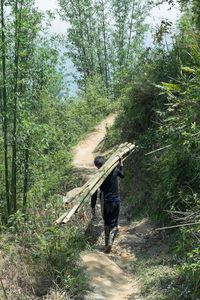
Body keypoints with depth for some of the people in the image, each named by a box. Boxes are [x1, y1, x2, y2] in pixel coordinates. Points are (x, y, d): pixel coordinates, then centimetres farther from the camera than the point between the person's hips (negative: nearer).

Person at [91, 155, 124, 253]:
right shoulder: (115, 171, -4)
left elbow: (94, 193, -7)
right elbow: (122, 175, 20)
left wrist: (93, 206, 1)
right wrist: (121, 165, 29)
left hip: (106, 202, -1)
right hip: (116, 201, 1)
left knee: (107, 223, 18)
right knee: (114, 223, 6)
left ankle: (107, 244, 23)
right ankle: (110, 242, -15)